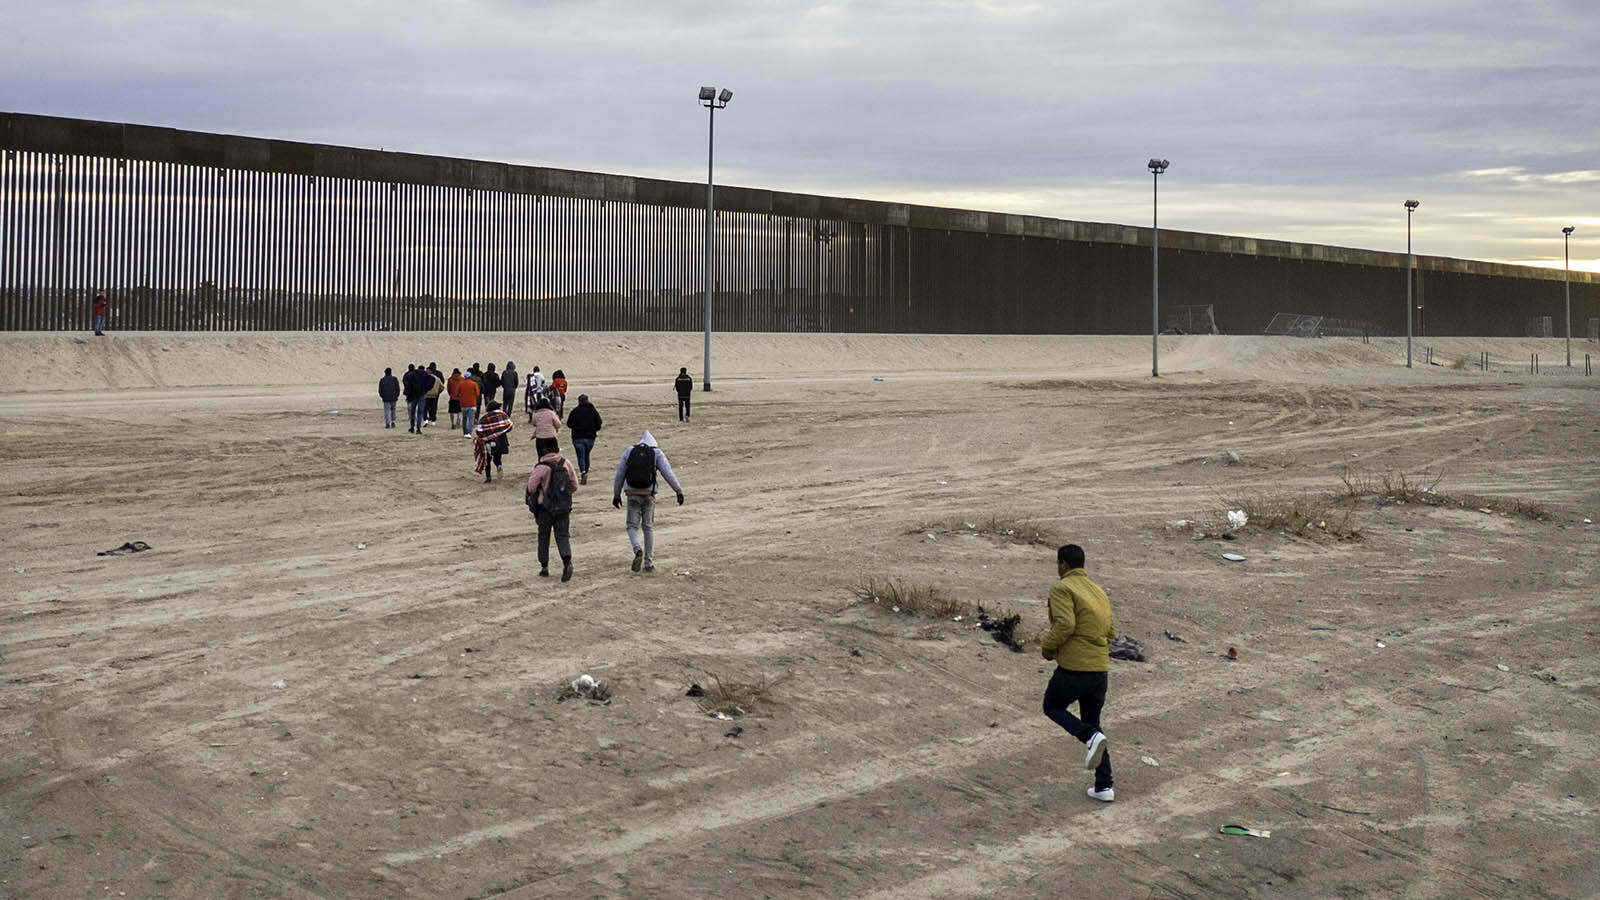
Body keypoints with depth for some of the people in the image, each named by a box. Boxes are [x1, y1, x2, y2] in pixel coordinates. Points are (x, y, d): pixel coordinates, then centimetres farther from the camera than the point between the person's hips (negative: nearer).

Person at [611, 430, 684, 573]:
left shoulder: (629, 451, 8)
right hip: (649, 495, 0)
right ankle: (649, 563, 10)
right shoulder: (657, 453, 4)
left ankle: (638, 550, -19)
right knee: (648, 528, 12)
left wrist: (616, 495, 15)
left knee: (632, 526, 9)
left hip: (633, 494, 0)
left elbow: (619, 474, 8)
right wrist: (678, 491, -10)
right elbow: (668, 472, -7)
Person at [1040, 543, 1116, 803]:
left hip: (1074, 667, -7)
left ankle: (1090, 737, -8)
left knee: (1053, 707, 18)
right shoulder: (1099, 592, 16)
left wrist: (1047, 647, -5)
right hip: (1100, 667, 7)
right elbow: (1111, 631, 16)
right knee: (1092, 723, 17)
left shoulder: (1062, 589, -8)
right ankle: (1104, 786, 9)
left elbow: (1064, 625, -21)